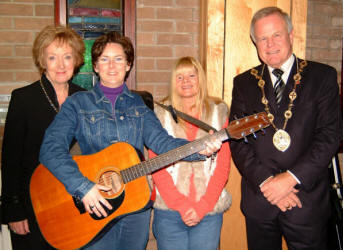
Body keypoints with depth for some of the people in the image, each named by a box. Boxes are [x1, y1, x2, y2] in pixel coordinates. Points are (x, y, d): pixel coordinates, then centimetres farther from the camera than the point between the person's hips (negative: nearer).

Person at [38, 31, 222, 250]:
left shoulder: (139, 104, 6)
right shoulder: (78, 104, -3)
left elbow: (160, 140, -7)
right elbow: (51, 148, -15)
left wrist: (198, 150, -24)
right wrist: (82, 187, -26)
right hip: (94, 210, -2)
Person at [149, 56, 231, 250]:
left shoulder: (219, 112, 6)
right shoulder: (162, 113, 4)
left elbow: (223, 166, 1)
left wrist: (202, 207, -8)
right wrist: (182, 205, -10)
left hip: (209, 211, 0)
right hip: (168, 212, 0)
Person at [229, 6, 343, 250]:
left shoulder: (323, 76, 1)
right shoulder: (244, 83, 6)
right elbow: (237, 140, 0)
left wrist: (291, 177, -15)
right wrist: (265, 181, -12)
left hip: (307, 198, -1)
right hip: (259, 198, 2)